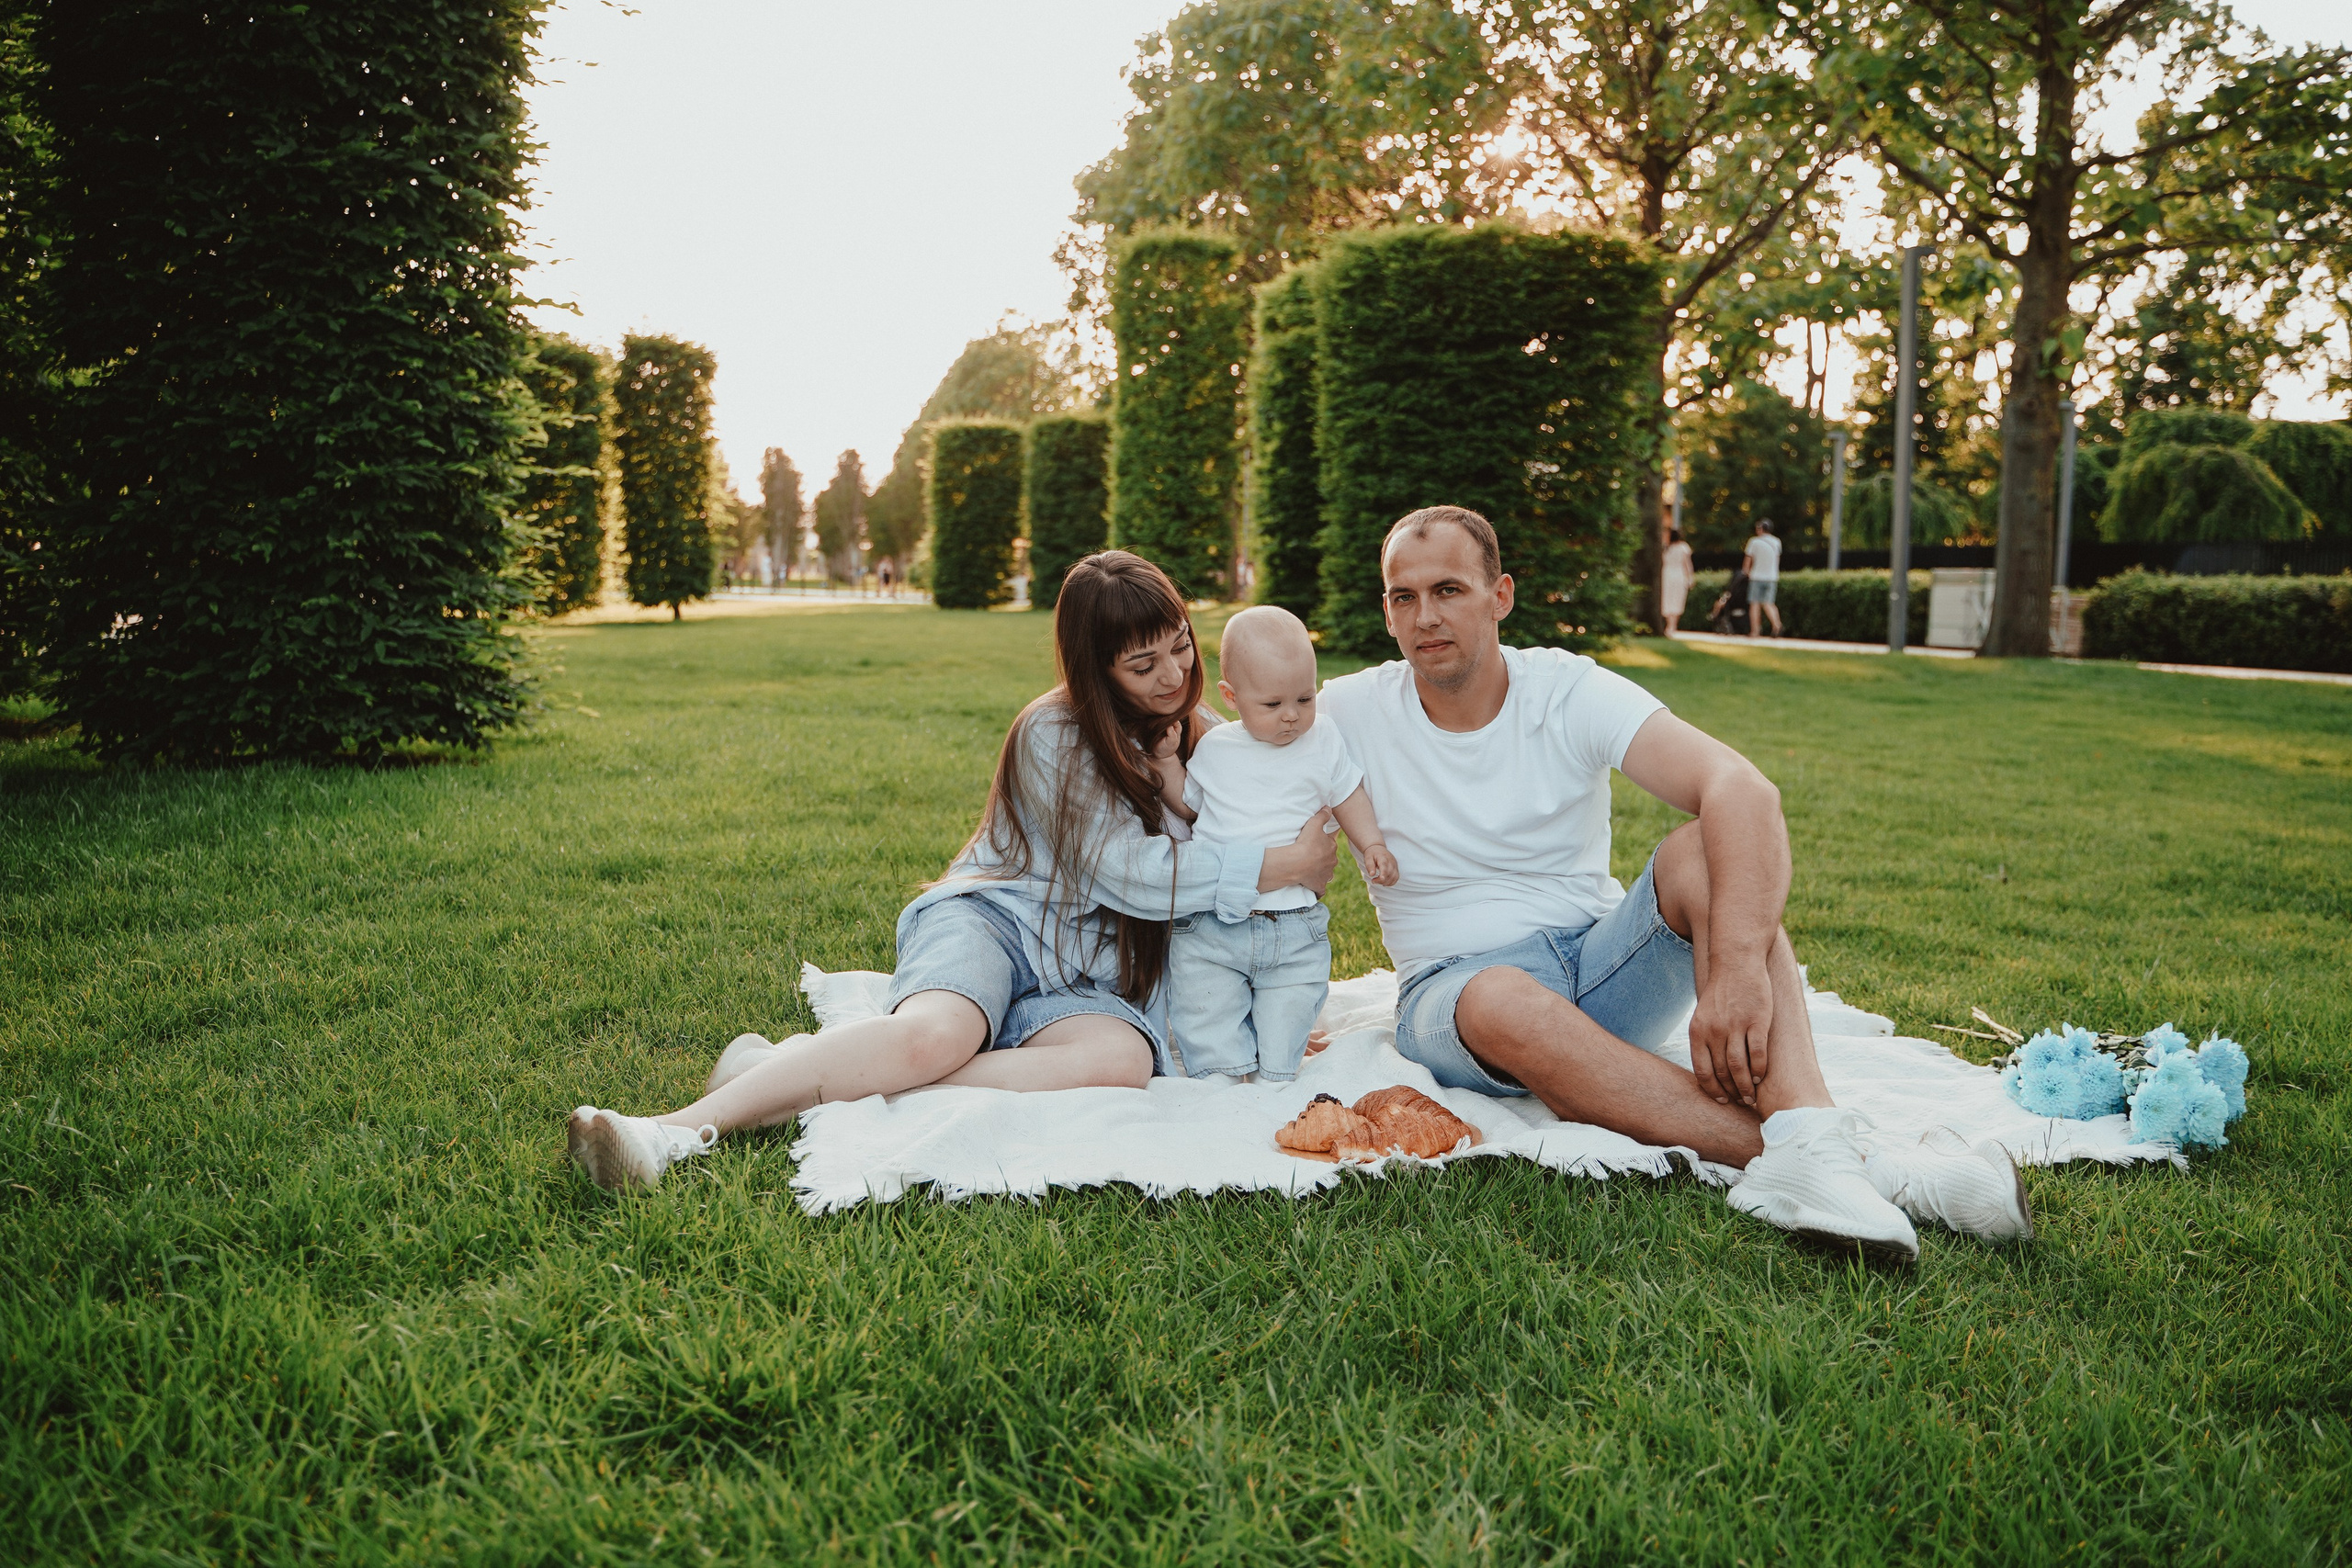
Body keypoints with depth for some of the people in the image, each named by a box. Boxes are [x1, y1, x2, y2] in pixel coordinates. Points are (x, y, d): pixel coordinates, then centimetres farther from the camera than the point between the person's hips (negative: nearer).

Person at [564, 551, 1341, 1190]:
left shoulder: (1200, 731, 13)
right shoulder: (1053, 734, -6)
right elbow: (1130, 871, -13)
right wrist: (1277, 866, -15)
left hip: (1095, 981, 3)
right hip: (996, 919, -3)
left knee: (1121, 1060, -36)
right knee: (936, 1032, -40)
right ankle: (679, 1128, -36)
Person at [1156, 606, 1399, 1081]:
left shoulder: (1324, 745, 3)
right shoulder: (1214, 748, 5)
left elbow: (1349, 796, 18)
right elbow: (1187, 806, 18)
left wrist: (1372, 845, 4)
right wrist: (1167, 761, 4)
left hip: (1295, 932, 0)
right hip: (1211, 926, 0)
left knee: (1278, 1062, 1)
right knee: (1215, 1059, -3)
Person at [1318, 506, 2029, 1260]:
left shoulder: (1569, 690, -7)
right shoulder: (1350, 714, -4)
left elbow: (1743, 789, -21)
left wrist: (1739, 962, -37)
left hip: (1600, 965, 2)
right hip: (1454, 989, -1)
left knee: (1705, 850, -27)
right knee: (1503, 1003, -39)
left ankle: (1810, 1138, -47)